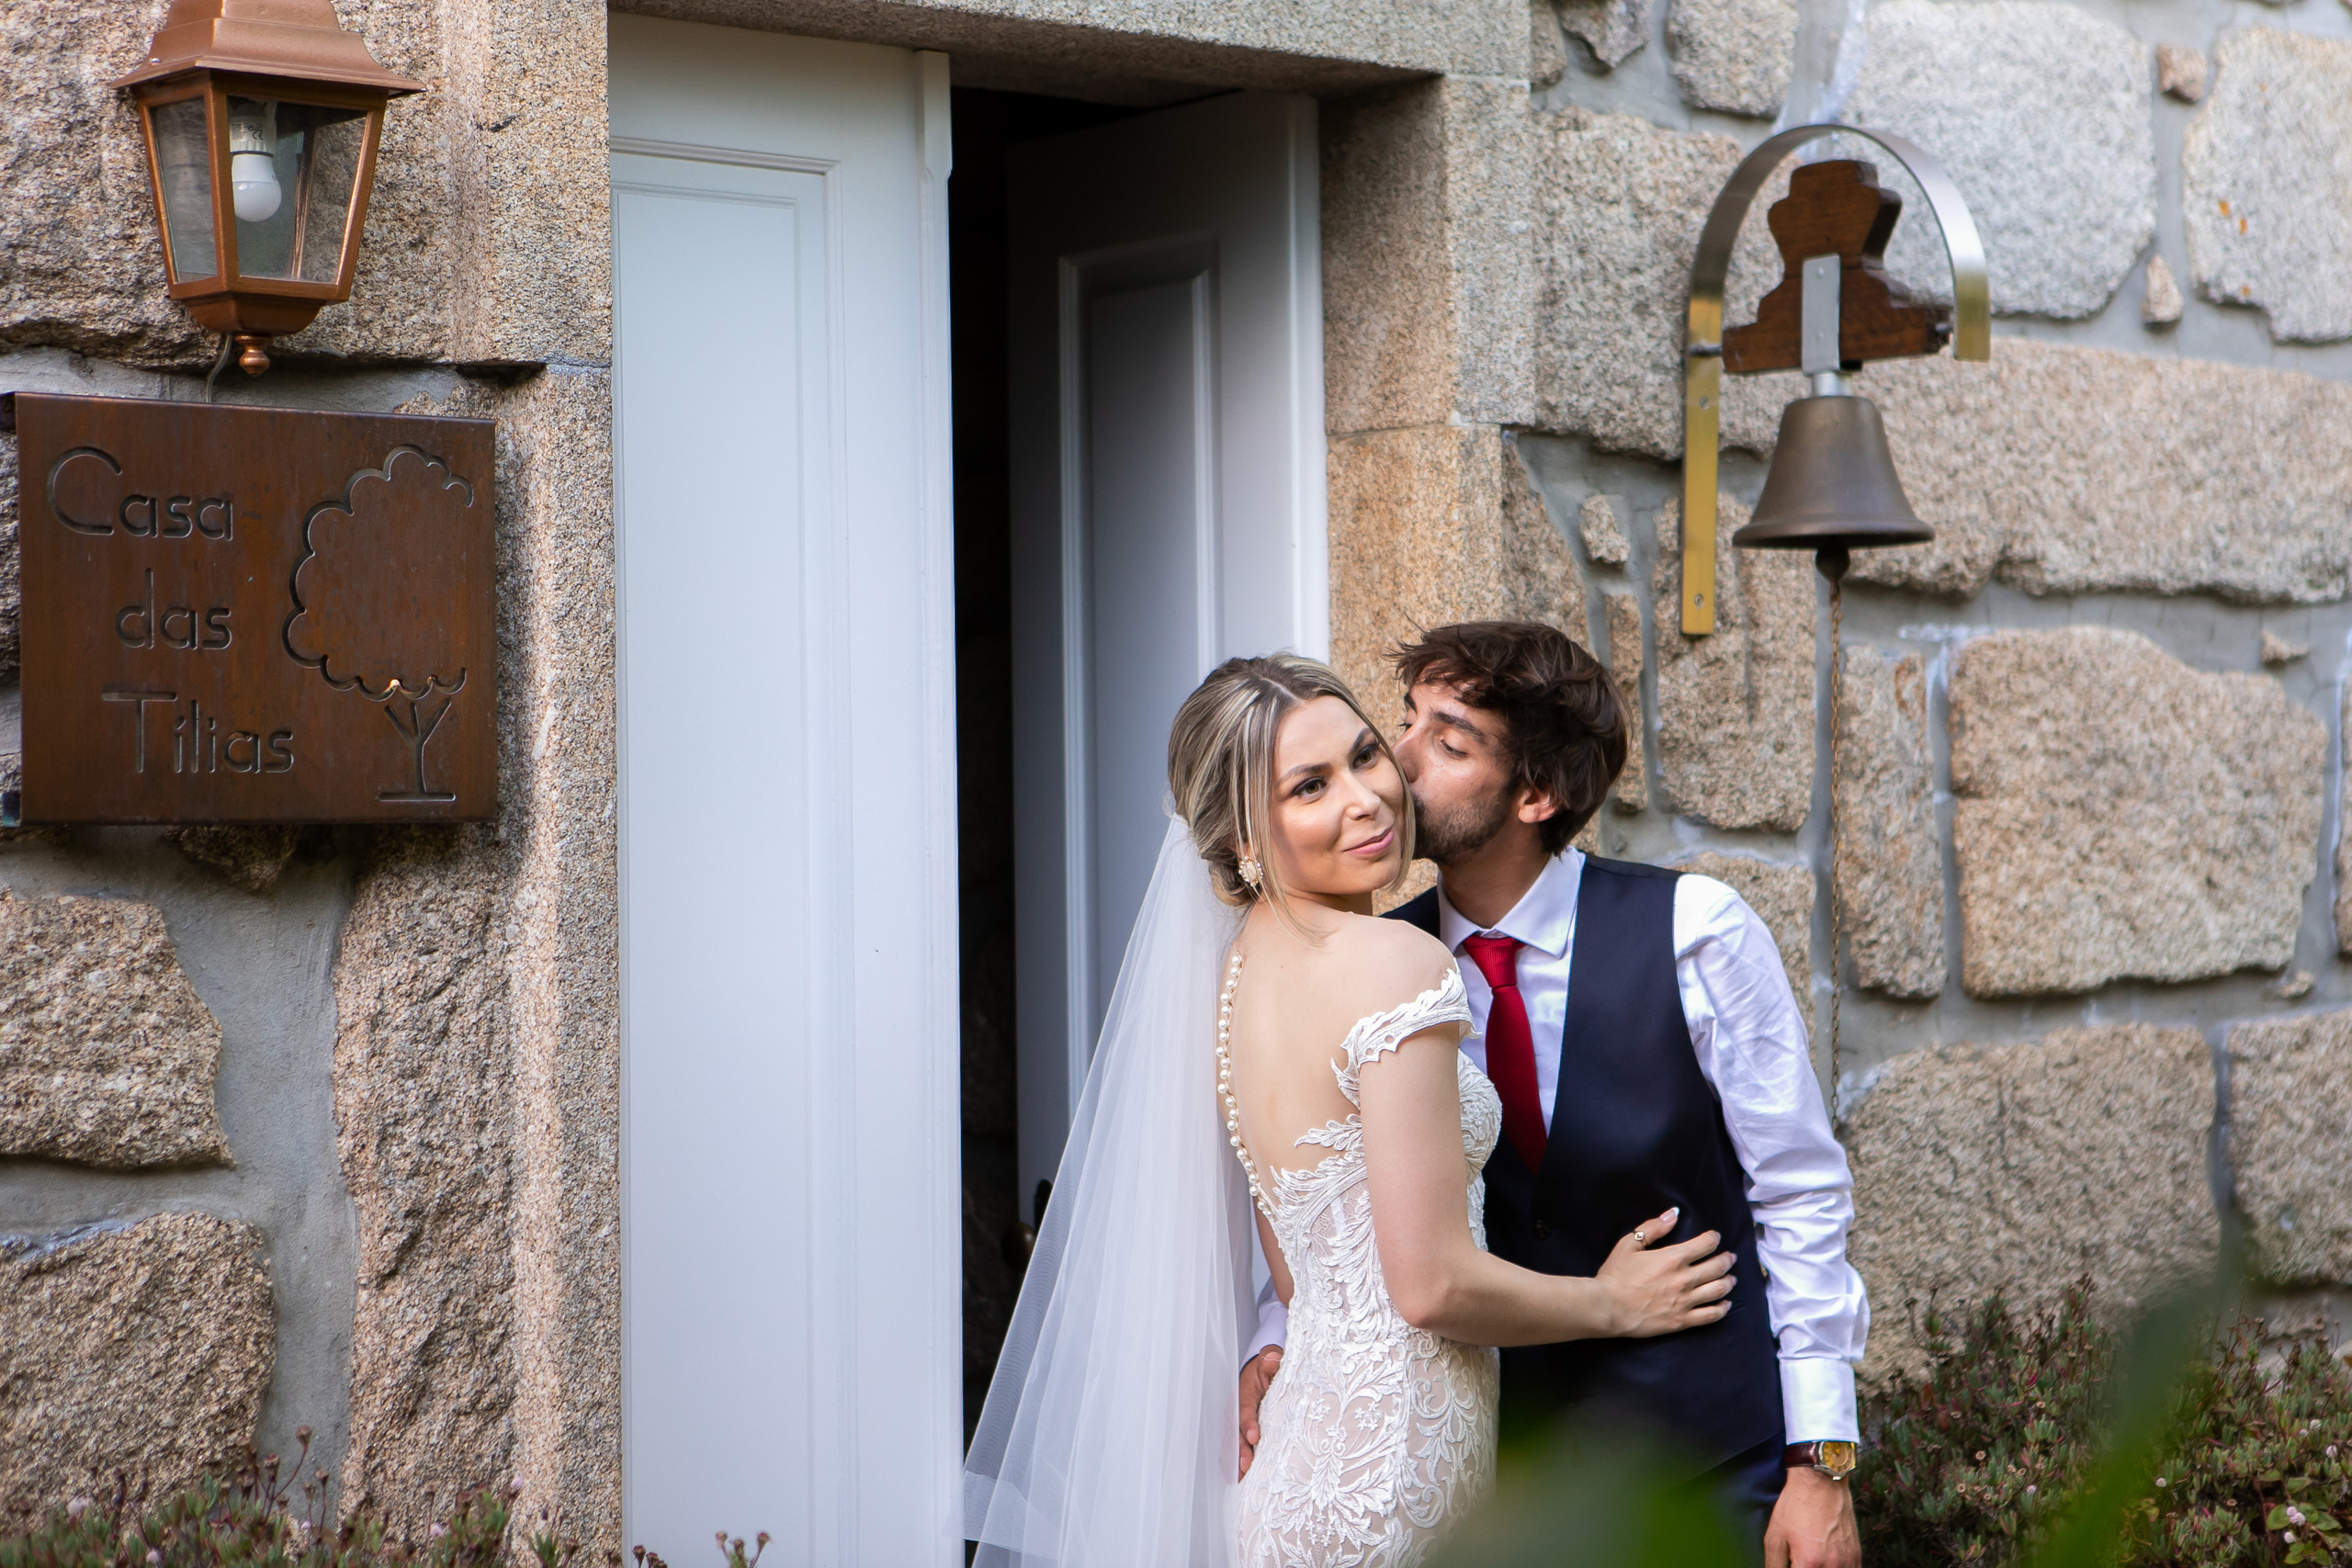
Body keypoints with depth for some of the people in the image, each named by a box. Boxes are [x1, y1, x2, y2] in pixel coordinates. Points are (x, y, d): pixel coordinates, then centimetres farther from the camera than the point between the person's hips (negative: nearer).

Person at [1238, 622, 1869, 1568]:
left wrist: (1822, 1464, -10)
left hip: (1719, 1457, -3)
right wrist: (1277, 1341, -14)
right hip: (1503, 1454, 3)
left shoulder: (1692, 931, -13)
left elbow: (1800, 1197, -8)